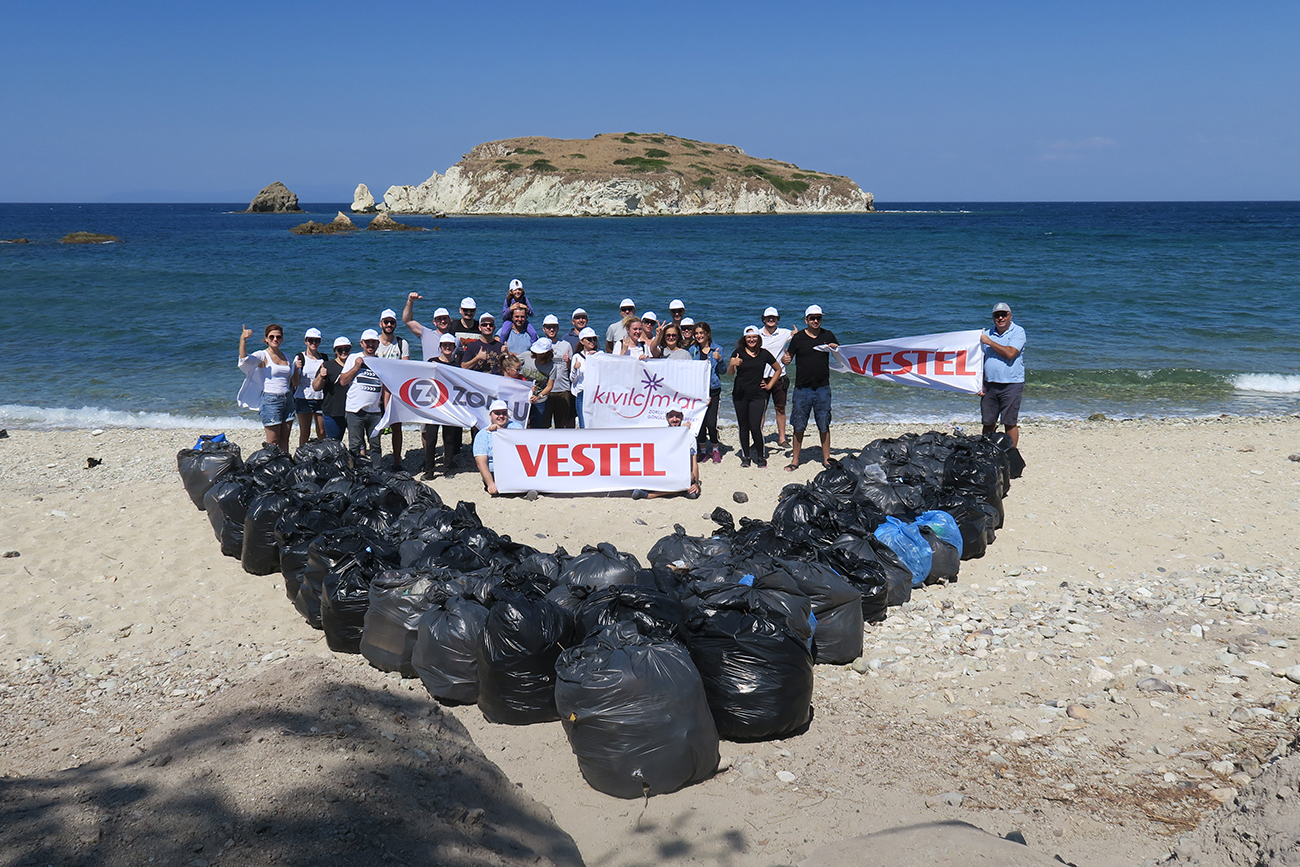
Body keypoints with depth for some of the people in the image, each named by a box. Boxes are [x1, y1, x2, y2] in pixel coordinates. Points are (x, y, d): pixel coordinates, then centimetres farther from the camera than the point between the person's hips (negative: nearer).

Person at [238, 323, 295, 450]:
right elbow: (244, 359, -29)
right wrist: (243, 339, -40)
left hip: (287, 400, 6)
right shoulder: (262, 356, -6)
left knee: (284, 440, 8)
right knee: (273, 441, -3)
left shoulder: (286, 357, 13)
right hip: (270, 400, -6)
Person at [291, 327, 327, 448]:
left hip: (321, 399, 3)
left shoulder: (323, 358, 9)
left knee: (322, 433, 2)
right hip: (304, 399, -3)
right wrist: (296, 368, -21)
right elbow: (296, 383, -5)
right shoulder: (300, 358, -1)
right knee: (304, 434, 1)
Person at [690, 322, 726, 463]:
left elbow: (723, 371, 2)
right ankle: (702, 450, 18)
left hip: (713, 389, -2)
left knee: (711, 422, -9)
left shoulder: (717, 349, 4)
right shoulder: (692, 350, 8)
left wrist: (719, 359, -15)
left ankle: (715, 449, 12)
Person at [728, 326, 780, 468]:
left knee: (755, 427, -8)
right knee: (743, 426, 6)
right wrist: (732, 364, -30)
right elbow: (730, 372, -8)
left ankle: (760, 456, 8)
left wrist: (769, 385, 10)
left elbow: (778, 369, 19)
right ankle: (745, 456, 17)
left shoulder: (764, 354, 5)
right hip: (740, 395, 1)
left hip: (758, 395, -1)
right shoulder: (738, 352, 2)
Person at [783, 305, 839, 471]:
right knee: (799, 426, 2)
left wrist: (835, 348, -10)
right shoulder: (798, 338, 0)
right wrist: (785, 359, -20)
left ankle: (826, 459, 16)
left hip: (823, 388, 1)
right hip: (802, 388, -1)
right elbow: (788, 358, 4)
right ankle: (795, 460, 12)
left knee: (824, 426, 5)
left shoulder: (828, 336, 5)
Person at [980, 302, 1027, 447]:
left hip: (1011, 385, -4)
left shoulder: (1018, 332, -3)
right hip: (990, 384, 4)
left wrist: (990, 342, -11)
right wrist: (980, 383, 7)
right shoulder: (987, 333, 13)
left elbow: (1010, 353, -18)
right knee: (988, 422, 7)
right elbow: (982, 359, 15)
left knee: (1010, 423, 0)